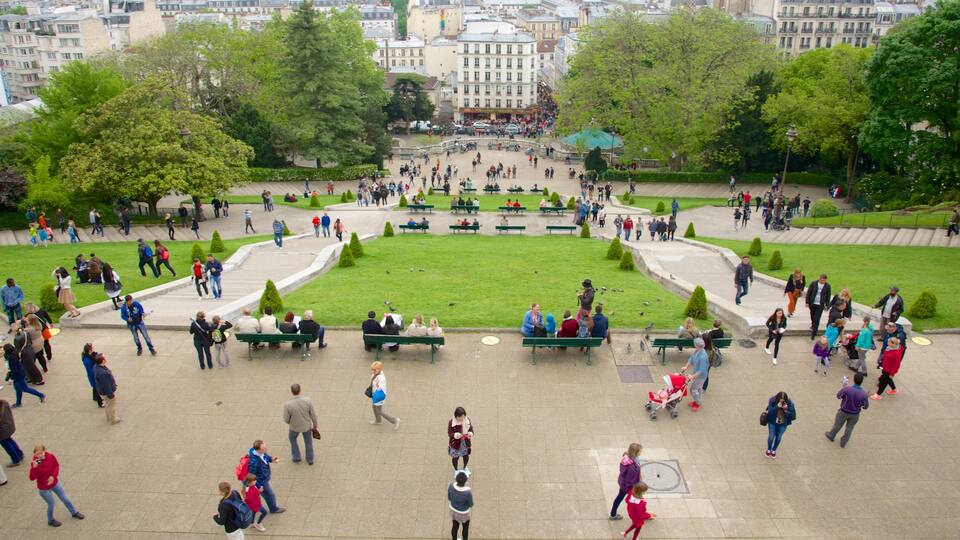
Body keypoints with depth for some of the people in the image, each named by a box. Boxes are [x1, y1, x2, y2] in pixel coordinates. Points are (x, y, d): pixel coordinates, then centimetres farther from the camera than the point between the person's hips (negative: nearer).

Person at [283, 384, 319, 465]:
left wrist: (289, 422, 7)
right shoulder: (307, 400, -30)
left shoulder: (287, 405, -34)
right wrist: (315, 426, 2)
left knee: (292, 438, 34)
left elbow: (286, 420, -19)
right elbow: (313, 415, -17)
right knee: (308, 441, 29)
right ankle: (310, 459, 45)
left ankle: (296, 457, 45)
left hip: (295, 426, -1)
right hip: (306, 425, 1)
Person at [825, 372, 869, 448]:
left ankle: (831, 436, 48)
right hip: (855, 415, 1)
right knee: (849, 428, 22)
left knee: (837, 425, 24)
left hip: (844, 412, -1)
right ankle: (843, 443, 39)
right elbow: (866, 407, -10)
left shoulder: (846, 389, -30)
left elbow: (838, 396, -10)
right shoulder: (864, 394, -25)